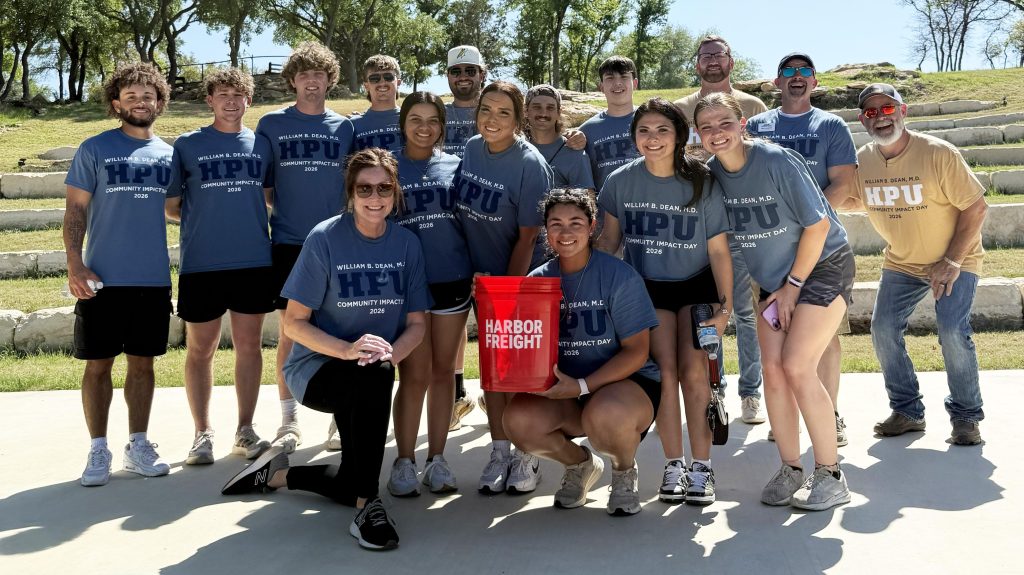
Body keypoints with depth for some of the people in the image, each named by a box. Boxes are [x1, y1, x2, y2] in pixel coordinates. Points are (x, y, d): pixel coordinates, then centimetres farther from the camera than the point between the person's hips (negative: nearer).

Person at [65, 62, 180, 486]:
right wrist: (75, 265, -13)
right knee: (98, 364, 3)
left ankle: (138, 446, 20)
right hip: (103, 280, -3)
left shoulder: (168, 155, 9)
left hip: (154, 279, 3)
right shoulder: (94, 150, -1)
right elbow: (75, 211, -3)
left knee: (142, 362, 10)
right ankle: (98, 450, 13)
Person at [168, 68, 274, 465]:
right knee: (200, 349, 4)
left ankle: (245, 431, 16)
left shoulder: (260, 144, 9)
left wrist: (246, 220, 7)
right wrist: (205, 220, -3)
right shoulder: (187, 145, 2)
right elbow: (170, 205, 6)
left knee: (249, 345, 7)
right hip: (201, 264, -2)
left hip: (254, 261, 2)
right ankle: (203, 433, 14)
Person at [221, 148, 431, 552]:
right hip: (316, 367, -5)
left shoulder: (407, 244, -4)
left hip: (367, 377, 5)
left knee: (349, 487, 5)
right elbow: (294, 322, -14)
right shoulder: (325, 239, -15)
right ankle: (367, 509, -28)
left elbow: (417, 323, 1)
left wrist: (391, 353, -21)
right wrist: (348, 350, -29)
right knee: (373, 377, -39)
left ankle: (278, 473, 34)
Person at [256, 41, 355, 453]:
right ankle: (289, 421, 11)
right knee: (289, 330, 2)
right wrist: (280, 214, -3)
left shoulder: (344, 127, 9)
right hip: (289, 242, -1)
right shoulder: (272, 124, 5)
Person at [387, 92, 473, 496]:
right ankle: (404, 462, 9)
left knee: (443, 372, 8)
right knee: (415, 375, -3)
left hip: (453, 279, 2)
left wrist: (476, 267, 3)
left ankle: (436, 459, 17)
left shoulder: (455, 166, 7)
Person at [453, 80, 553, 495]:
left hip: (519, 278, -5)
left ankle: (527, 457, 14)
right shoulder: (471, 149, -3)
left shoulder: (530, 164, -20)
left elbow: (527, 237, -17)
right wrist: (480, 277, 7)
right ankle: (499, 452, 21)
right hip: (484, 275, 6)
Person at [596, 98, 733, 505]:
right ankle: (673, 465, 3)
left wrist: (724, 304, -10)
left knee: (693, 370, -12)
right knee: (665, 372, -9)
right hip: (647, 287, 1)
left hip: (697, 285, -1)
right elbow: (609, 240, 1)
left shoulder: (702, 185, -13)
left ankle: (701, 467, -2)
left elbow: (718, 249, -8)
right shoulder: (621, 182, -10)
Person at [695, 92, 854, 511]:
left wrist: (793, 286, -13)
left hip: (821, 267, -5)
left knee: (797, 368, -15)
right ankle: (790, 471, 11)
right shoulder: (712, 173, -6)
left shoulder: (778, 162, -23)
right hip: (773, 279, 6)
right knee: (772, 369, -4)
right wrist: (772, 287, 5)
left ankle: (830, 475, -2)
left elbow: (818, 225, -18)